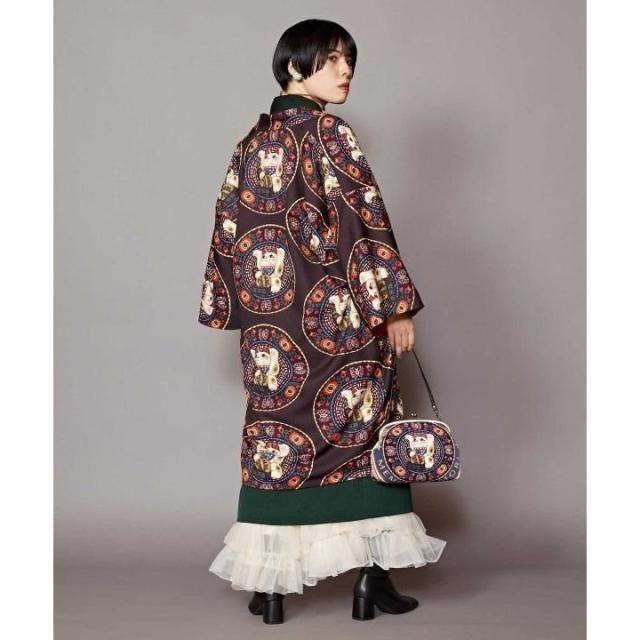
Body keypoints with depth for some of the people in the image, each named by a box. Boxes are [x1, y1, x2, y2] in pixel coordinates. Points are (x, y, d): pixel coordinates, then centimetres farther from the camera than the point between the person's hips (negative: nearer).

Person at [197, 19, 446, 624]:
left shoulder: (251, 142, 11)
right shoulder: (330, 131, -8)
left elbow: (229, 227, 13)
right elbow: (365, 221, -14)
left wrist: (236, 307, 20)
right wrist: (397, 306, -11)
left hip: (270, 320, 6)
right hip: (335, 314, -6)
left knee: (275, 434, 9)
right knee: (363, 431, 5)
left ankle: (270, 583, 13)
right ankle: (372, 577, 10)